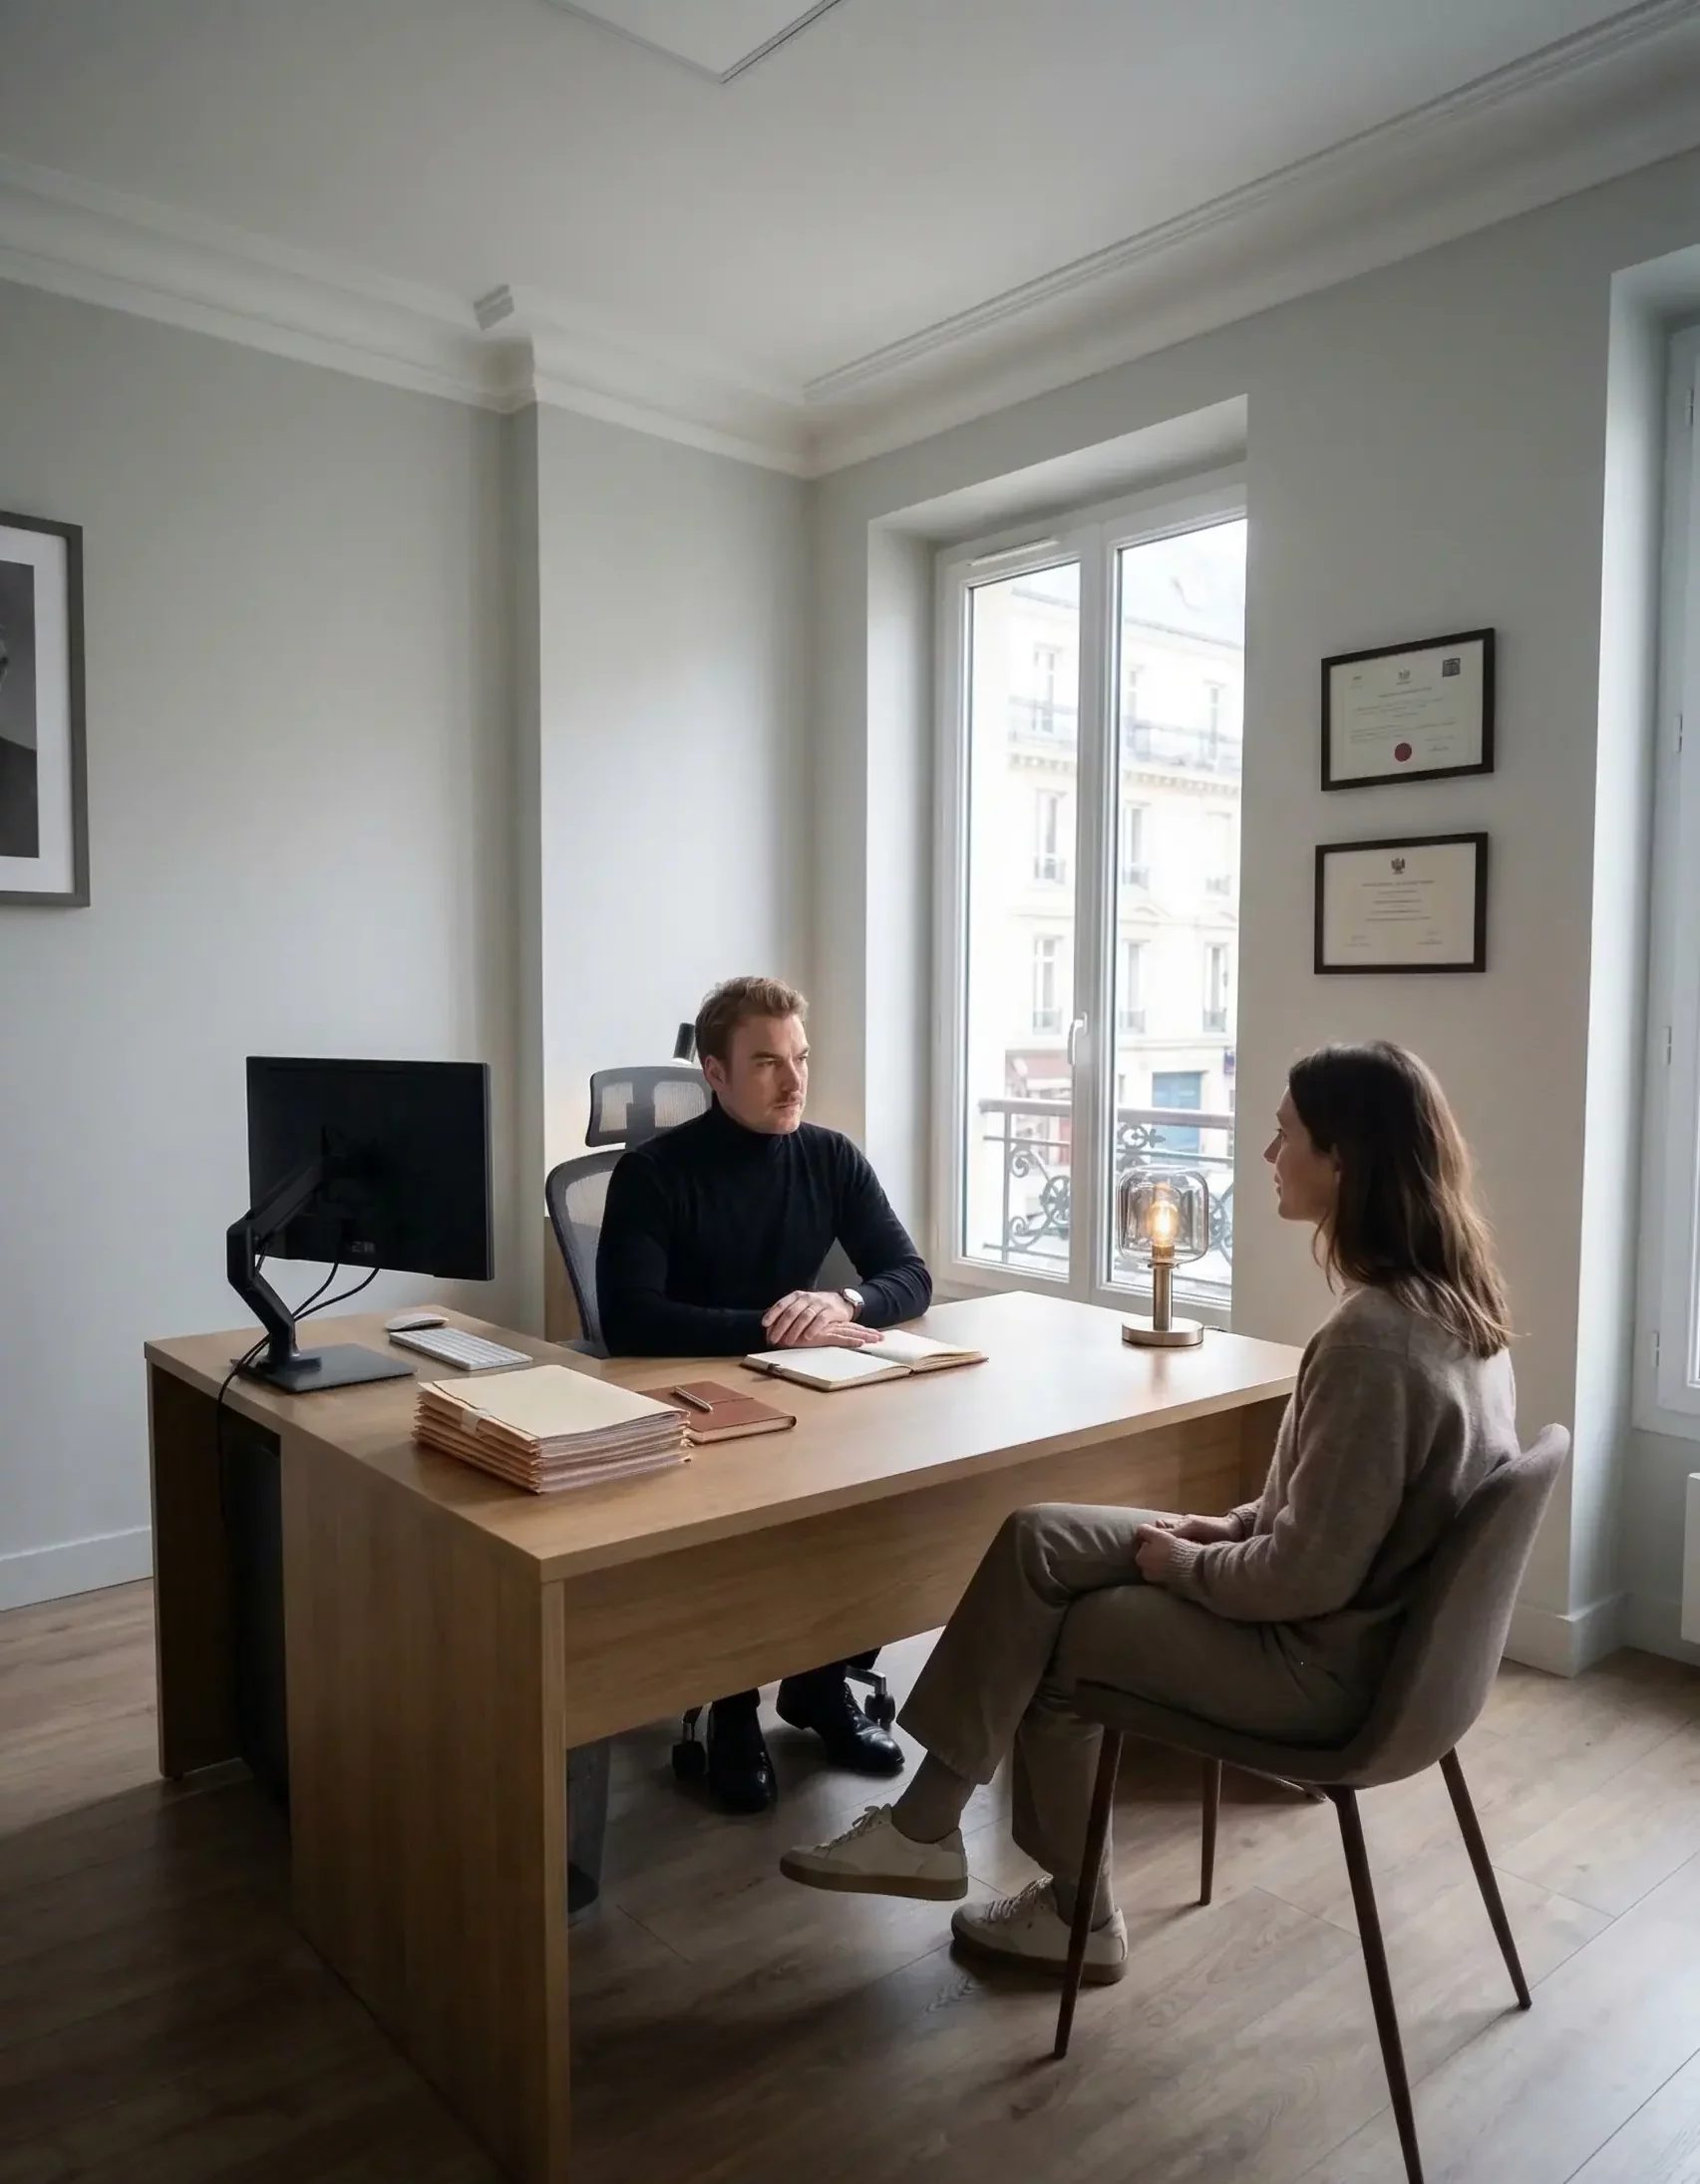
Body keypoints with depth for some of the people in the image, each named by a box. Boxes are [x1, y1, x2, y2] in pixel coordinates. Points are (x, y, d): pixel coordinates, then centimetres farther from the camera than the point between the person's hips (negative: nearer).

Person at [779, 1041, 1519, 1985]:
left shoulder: (1371, 1338, -30)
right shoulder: (1448, 1298, 1)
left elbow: (1306, 1577, -27)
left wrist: (1184, 1565, -10)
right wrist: (1237, 1525, 6)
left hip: (1323, 1659, -9)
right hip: (1371, 1609, 9)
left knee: (1054, 1638, 6)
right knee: (1034, 1541, 4)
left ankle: (1076, 1911, 25)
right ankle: (926, 1821, 13)